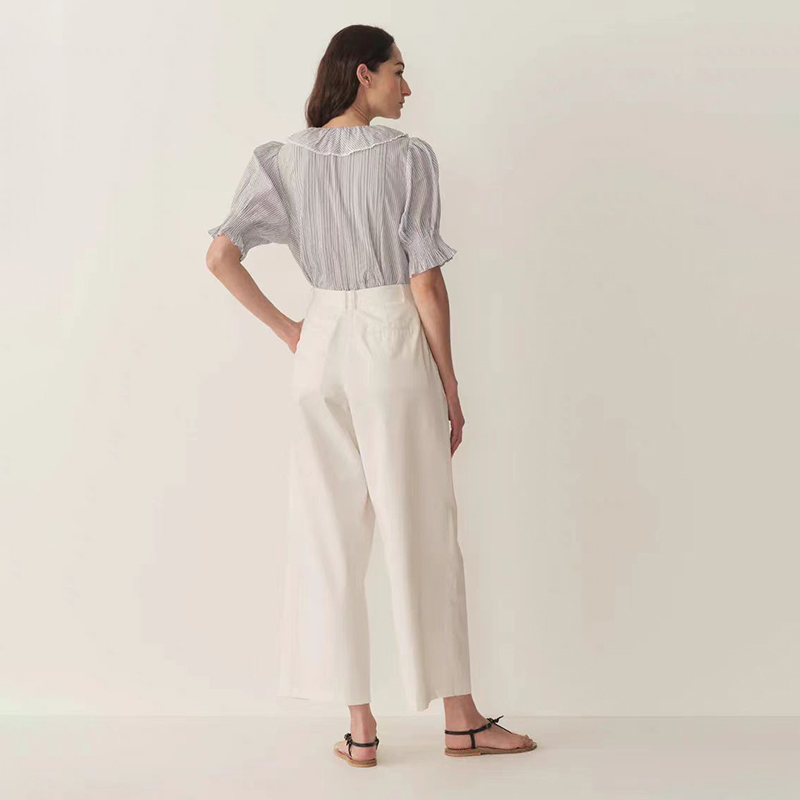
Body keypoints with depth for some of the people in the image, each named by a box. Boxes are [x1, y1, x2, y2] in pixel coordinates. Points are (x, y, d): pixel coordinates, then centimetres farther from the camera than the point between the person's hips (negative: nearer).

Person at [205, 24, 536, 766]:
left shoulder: (285, 159, 4)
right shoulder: (407, 157, -9)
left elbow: (221, 254, -3)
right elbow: (425, 282, -11)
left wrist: (284, 328, 7)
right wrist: (451, 387, -2)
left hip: (320, 349, 4)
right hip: (392, 347, -4)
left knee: (329, 537, 9)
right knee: (423, 536, 6)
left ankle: (359, 728, 14)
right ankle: (460, 718, 18)